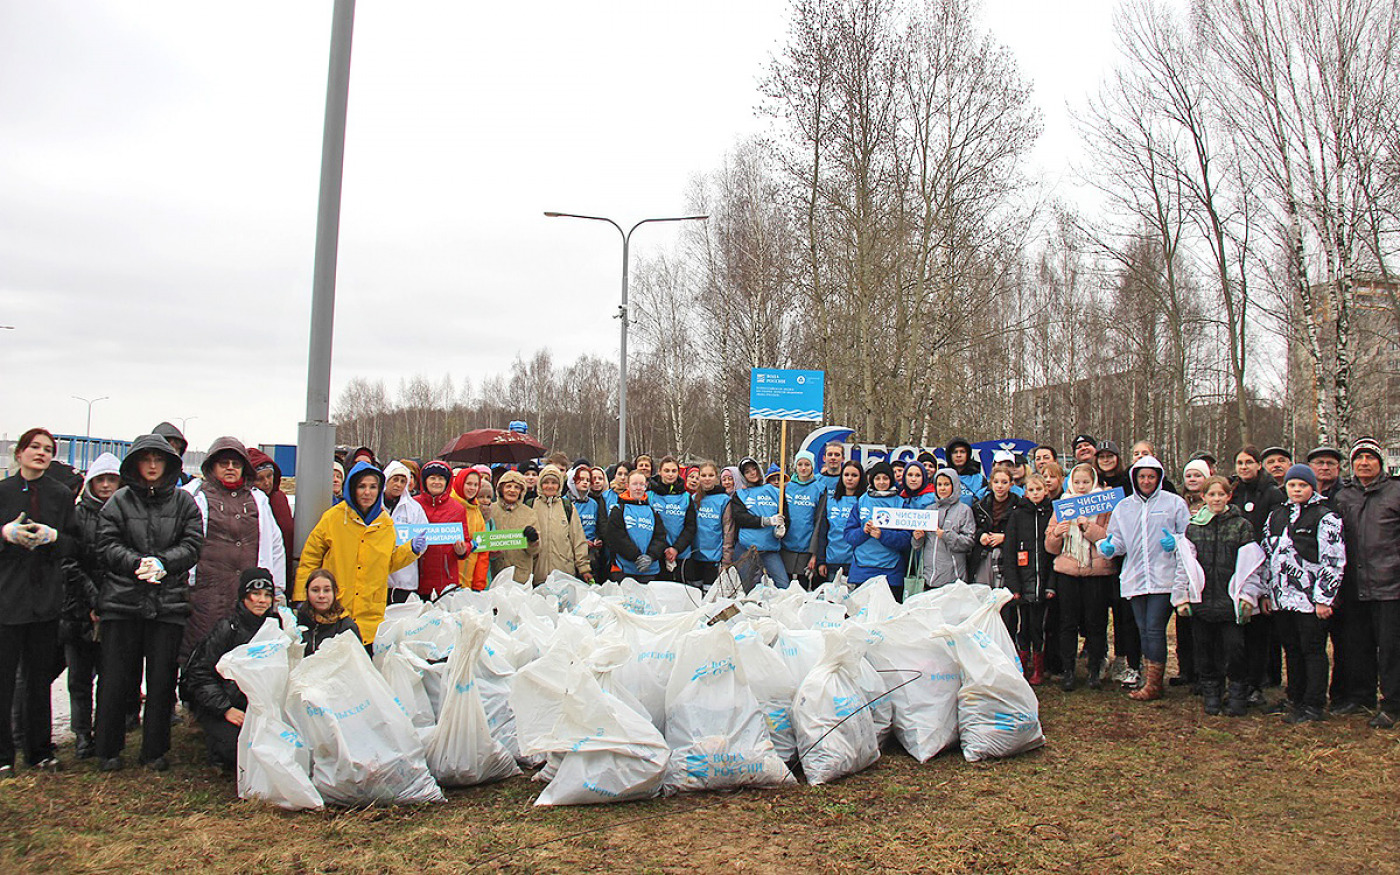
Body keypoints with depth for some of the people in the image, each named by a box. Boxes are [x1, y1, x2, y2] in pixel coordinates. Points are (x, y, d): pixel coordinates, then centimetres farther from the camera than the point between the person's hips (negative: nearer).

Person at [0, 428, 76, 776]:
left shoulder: (61, 495, 7)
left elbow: (74, 546, 6)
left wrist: (53, 537, -12)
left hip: (46, 596, 2)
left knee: (40, 677, 8)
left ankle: (40, 750, 18)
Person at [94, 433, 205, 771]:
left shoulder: (183, 501, 8)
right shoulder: (120, 500, 7)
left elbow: (192, 545, 2)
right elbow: (107, 544, 0)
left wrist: (162, 562, -14)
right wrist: (137, 563, -15)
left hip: (169, 602, 0)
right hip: (122, 600, 0)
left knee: (162, 678, 3)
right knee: (117, 677, 2)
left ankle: (155, 751, 15)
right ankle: (108, 750, 17)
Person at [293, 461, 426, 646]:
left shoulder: (386, 523, 9)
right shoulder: (333, 518, 0)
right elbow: (310, 558, 4)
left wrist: (411, 550, 3)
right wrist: (302, 598, 2)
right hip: (333, 610, -2)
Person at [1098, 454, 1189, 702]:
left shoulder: (1174, 503, 5)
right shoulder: (1123, 507, 15)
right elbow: (1118, 540, 15)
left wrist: (1176, 542, -18)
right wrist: (1108, 546, -7)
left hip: (1163, 578, -4)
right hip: (1135, 577, 4)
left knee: (1154, 629, -9)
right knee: (1143, 630, 9)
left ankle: (1153, 685, -2)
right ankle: (1149, 680, 17)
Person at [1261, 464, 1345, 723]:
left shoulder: (1325, 517, -5)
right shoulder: (1276, 516, 14)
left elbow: (1333, 562, -10)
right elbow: (1267, 556, 19)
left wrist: (1324, 598, -14)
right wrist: (1266, 592, 14)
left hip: (1310, 599, -6)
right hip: (1282, 598, 6)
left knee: (1313, 650, 0)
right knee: (1291, 650, 13)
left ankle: (1314, 706, 7)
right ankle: (1295, 699, 23)